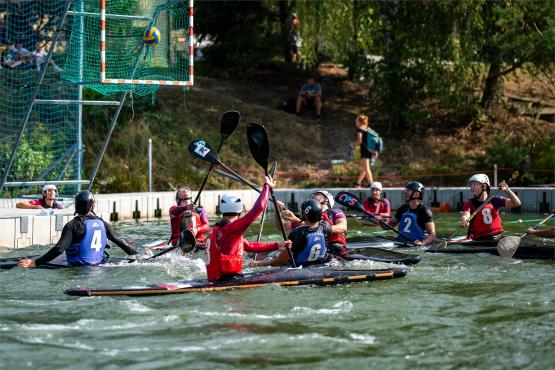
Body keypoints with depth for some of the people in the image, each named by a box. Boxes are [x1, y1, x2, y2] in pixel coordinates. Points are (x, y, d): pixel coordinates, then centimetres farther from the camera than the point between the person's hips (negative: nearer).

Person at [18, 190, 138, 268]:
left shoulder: (72, 225, -7)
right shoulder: (103, 224, 8)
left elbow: (59, 249, -17)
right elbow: (119, 242, 13)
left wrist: (36, 263, -17)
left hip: (78, 267, -5)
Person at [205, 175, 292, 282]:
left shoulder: (216, 230, 16)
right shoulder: (229, 229, -14)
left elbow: (250, 246, 22)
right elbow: (258, 208, -16)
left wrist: (277, 246, 22)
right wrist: (267, 186, -2)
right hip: (226, 280, -10)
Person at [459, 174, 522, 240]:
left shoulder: (495, 201, 8)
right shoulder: (469, 203, 4)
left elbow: (516, 203, 3)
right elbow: (465, 215, -16)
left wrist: (507, 190, -12)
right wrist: (463, 221, -40)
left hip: (497, 238, 1)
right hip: (478, 240, -1)